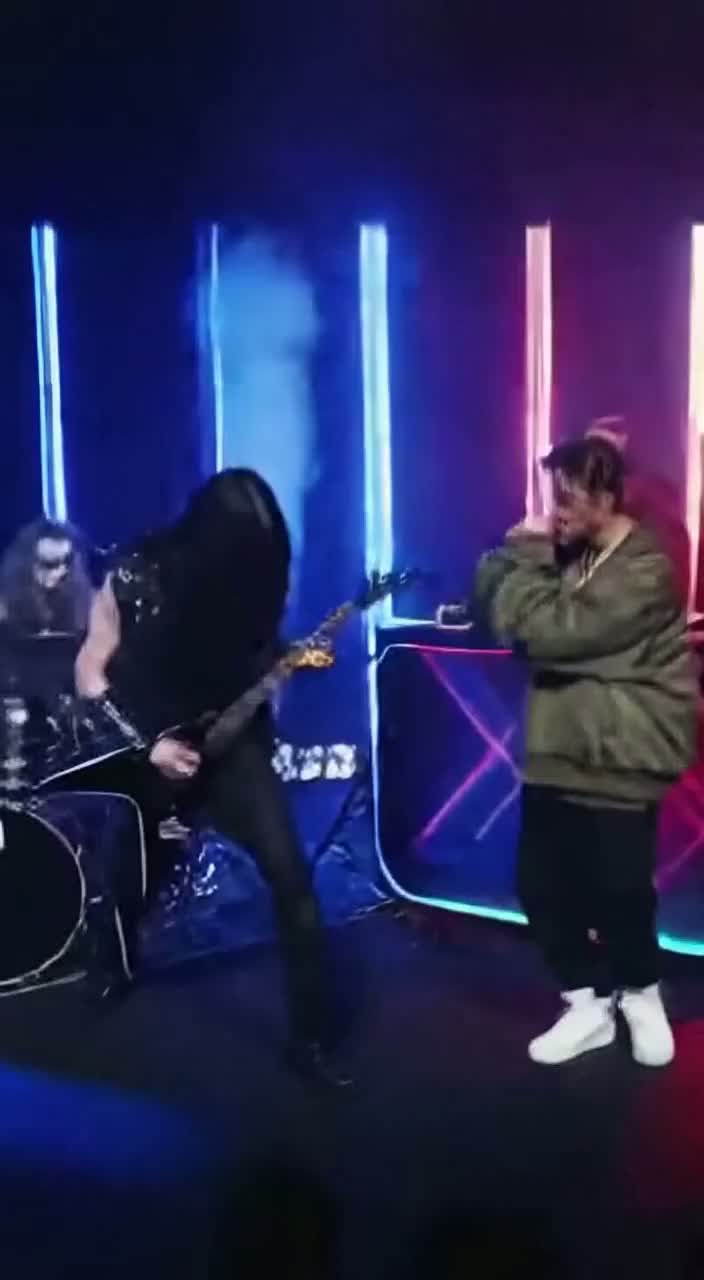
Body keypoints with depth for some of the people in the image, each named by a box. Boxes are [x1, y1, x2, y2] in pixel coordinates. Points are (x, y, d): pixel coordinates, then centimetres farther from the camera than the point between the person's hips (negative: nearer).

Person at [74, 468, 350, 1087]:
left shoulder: (255, 573, -8)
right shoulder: (136, 576, -17)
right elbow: (91, 676, -10)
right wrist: (147, 744, -19)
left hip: (230, 740, 1)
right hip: (148, 748, -1)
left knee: (291, 876, -12)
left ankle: (312, 1038, -4)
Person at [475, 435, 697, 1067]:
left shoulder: (646, 569, -17)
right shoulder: (569, 556, 9)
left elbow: (549, 631, -25)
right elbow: (498, 609, 8)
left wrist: (528, 555, -14)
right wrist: (516, 553, -7)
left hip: (619, 762, -7)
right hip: (556, 753, 7)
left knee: (619, 893, 4)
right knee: (541, 886, 8)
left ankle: (641, 995, 32)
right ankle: (589, 1004, 26)